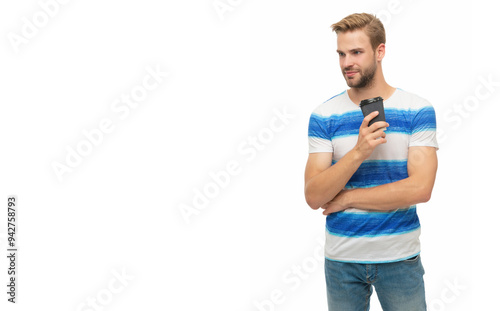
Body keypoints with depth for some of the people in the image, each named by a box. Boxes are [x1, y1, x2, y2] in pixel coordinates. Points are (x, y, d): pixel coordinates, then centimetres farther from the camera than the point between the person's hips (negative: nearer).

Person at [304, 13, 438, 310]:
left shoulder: (418, 110, -5)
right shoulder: (324, 115, -3)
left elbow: (421, 188, -15)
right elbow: (313, 196, -11)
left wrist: (347, 198, -11)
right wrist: (358, 153, -26)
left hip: (400, 257, -1)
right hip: (341, 258, 1)